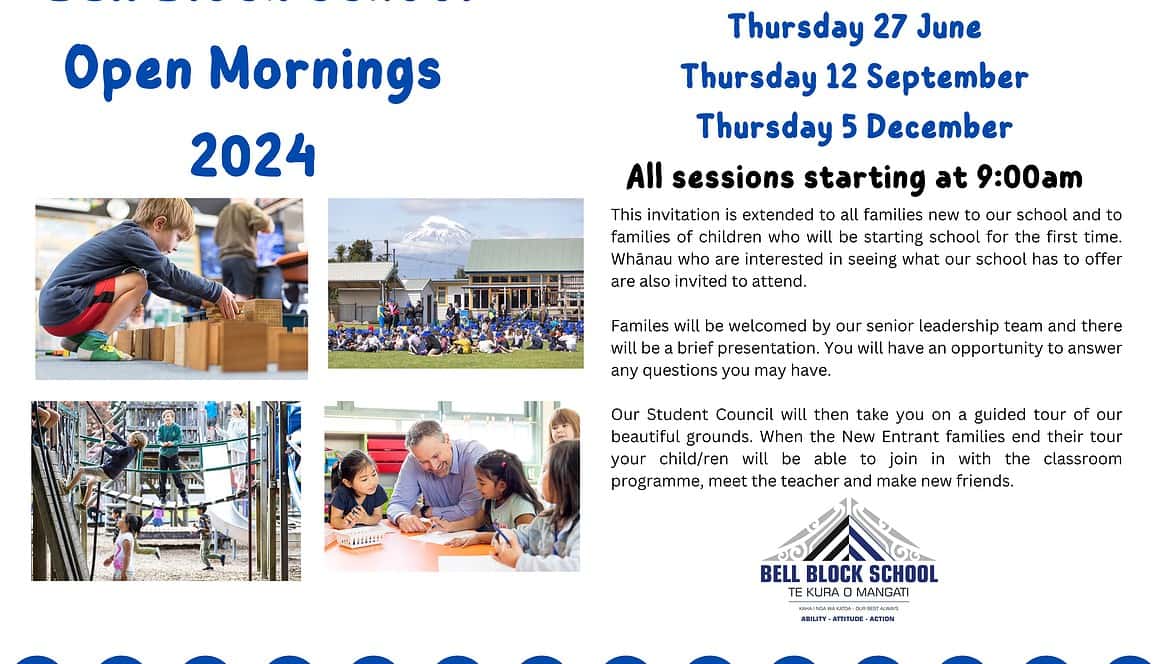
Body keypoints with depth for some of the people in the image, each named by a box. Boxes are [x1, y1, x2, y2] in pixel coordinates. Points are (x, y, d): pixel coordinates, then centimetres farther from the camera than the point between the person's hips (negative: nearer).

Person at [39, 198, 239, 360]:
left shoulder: (127, 236, 21)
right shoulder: (132, 237, -9)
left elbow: (161, 285, 23)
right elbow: (172, 275, -14)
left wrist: (202, 302, 18)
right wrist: (217, 292, -7)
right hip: (63, 308, -10)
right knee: (137, 282, -14)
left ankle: (78, 337, 13)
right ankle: (94, 343, -14)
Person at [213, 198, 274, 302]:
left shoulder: (223, 213, 22)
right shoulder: (247, 208, 2)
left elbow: (216, 238, 29)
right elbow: (264, 224, -13)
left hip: (225, 259, 6)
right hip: (243, 258, -6)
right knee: (243, 297, -15)